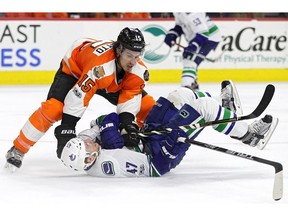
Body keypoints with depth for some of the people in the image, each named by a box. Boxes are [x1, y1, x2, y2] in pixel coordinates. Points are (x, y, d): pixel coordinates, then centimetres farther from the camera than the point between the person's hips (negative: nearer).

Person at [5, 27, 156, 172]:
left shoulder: (138, 70, -27)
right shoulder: (100, 65, -45)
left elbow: (130, 97, -22)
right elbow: (78, 96, -46)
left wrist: (127, 123, -40)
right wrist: (66, 130, -47)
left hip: (111, 81, 6)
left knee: (147, 105, -4)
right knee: (53, 107, -27)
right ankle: (17, 150, -14)